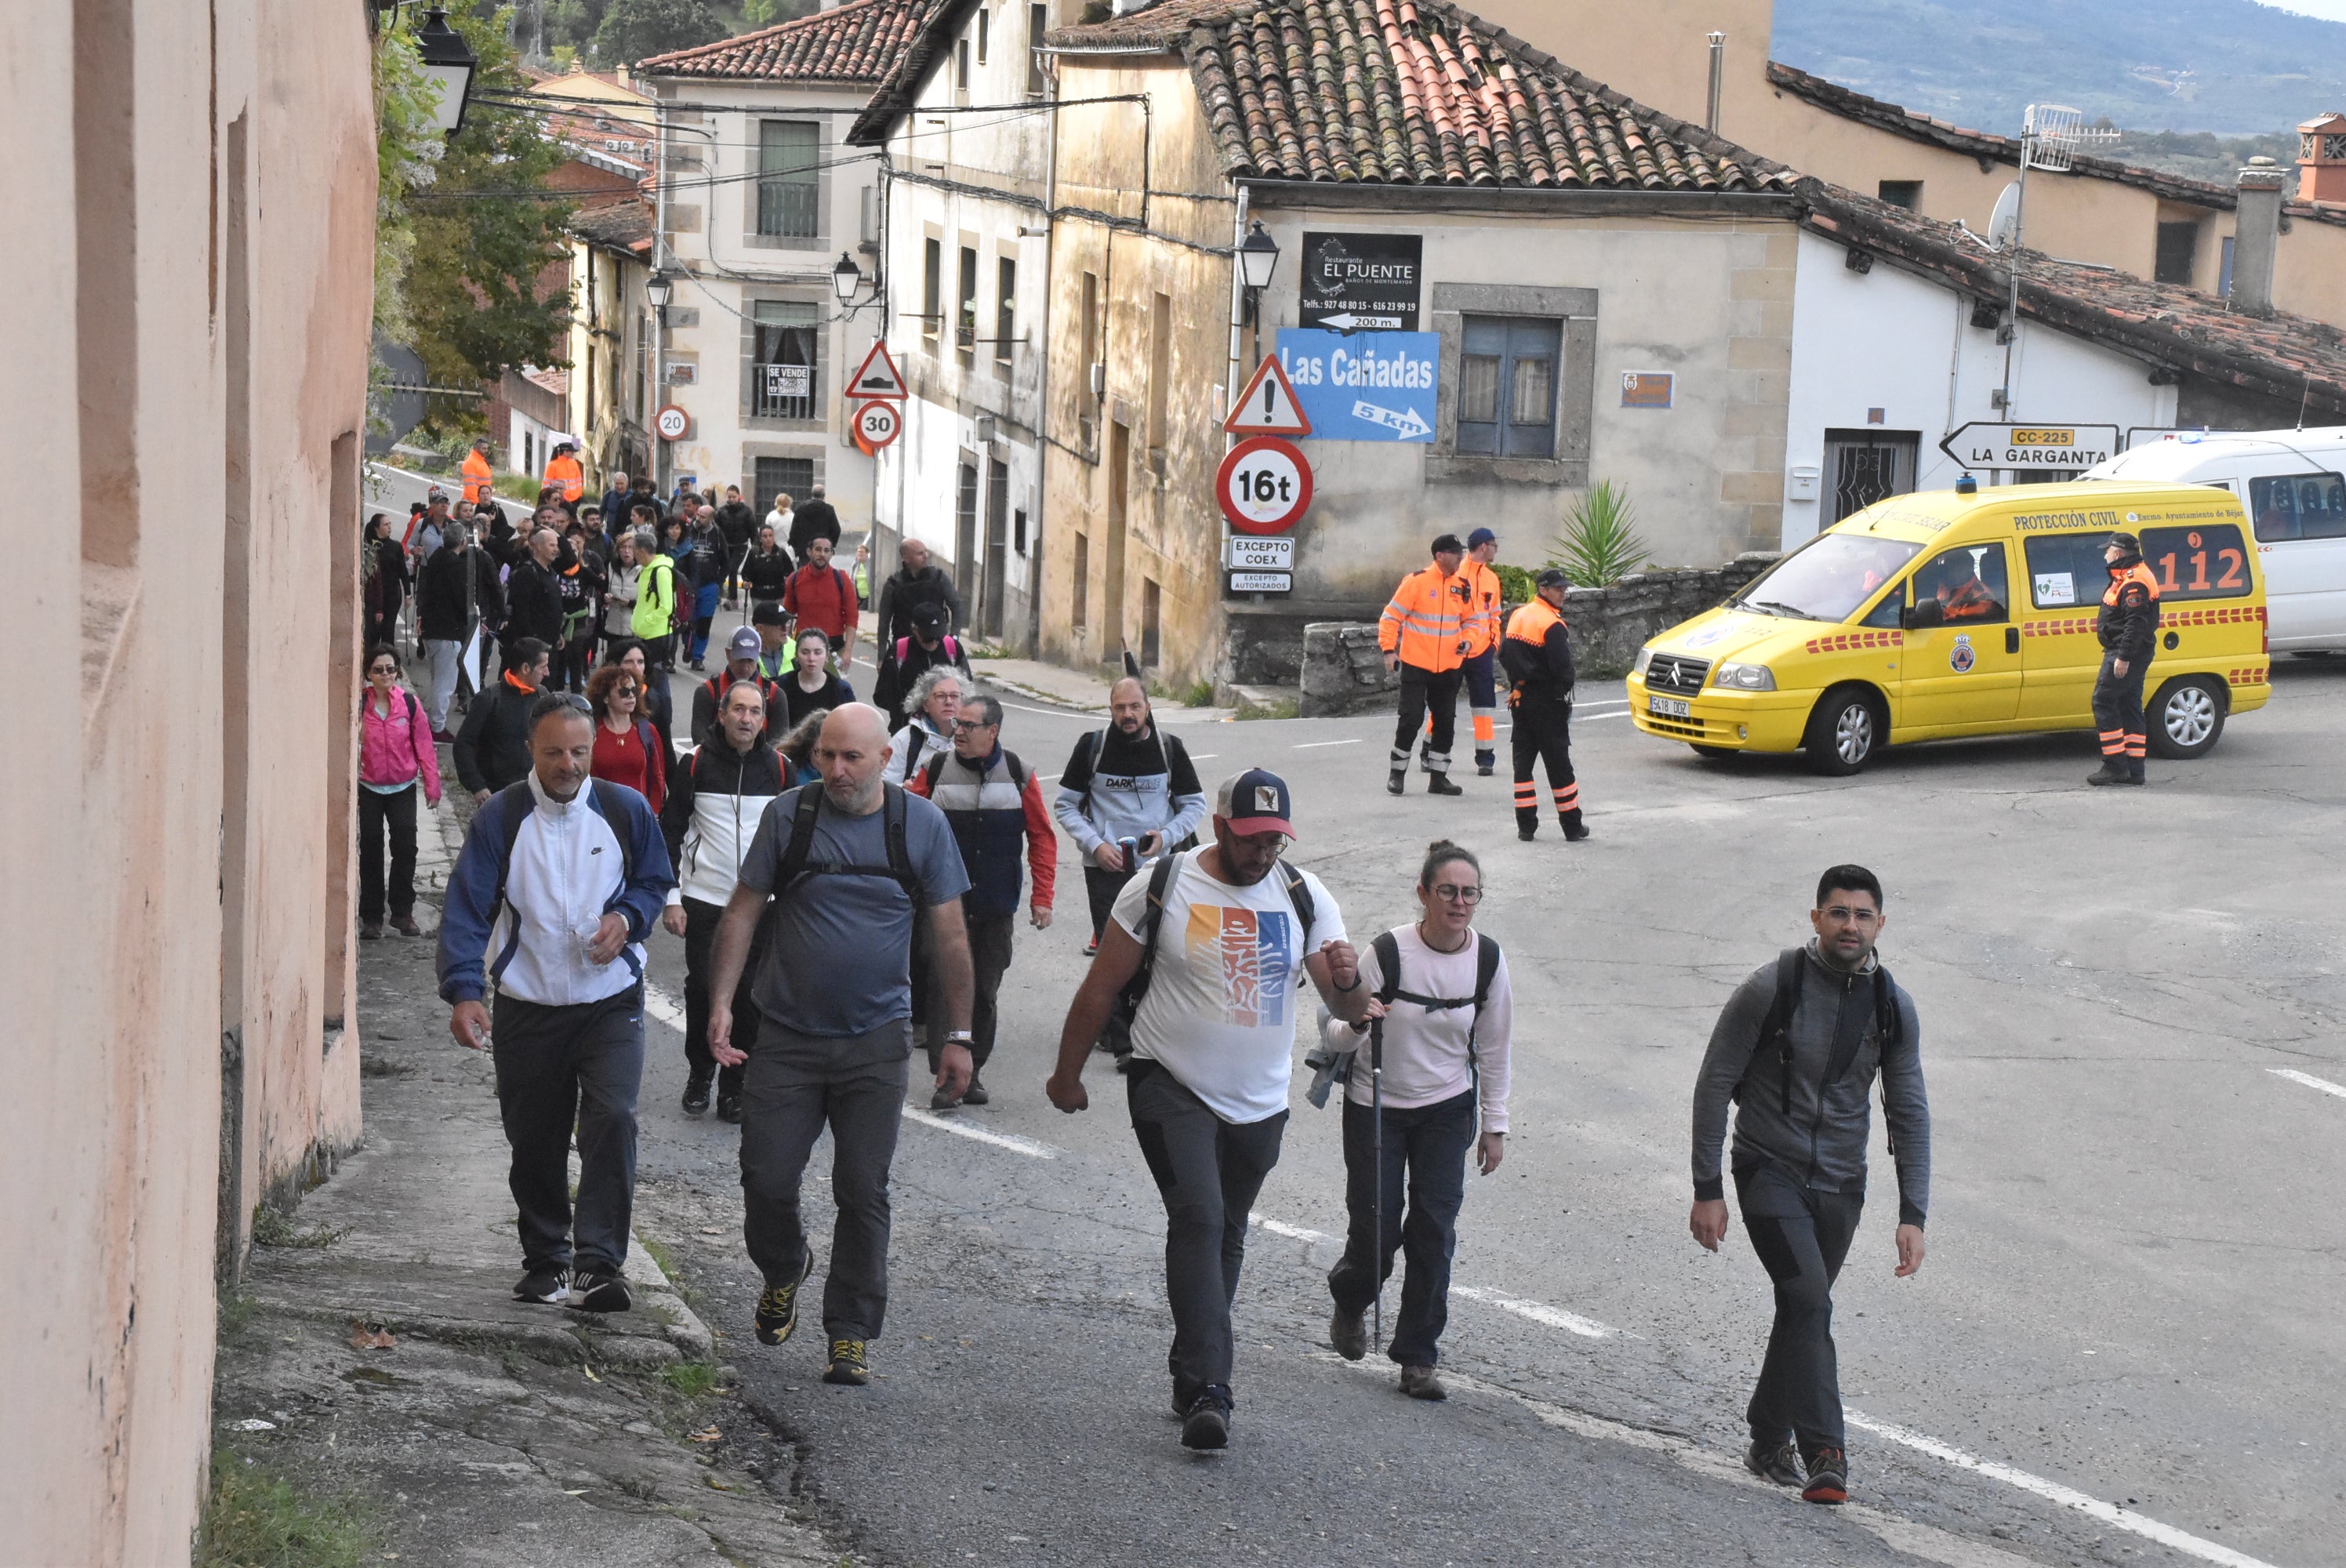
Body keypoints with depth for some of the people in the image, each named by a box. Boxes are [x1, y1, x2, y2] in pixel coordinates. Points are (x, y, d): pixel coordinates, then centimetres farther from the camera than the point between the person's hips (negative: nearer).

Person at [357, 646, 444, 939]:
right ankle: (371, 917, 13)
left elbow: (423, 744, 1)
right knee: (371, 850, 4)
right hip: (369, 788, 0)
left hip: (403, 788, 0)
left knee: (405, 848, -8)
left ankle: (402, 912, 6)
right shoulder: (360, 704, -5)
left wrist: (432, 784, 0)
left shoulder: (409, 703, -4)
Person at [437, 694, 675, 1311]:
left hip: (612, 1002, 0)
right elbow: (466, 910, -8)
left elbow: (656, 881, 14)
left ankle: (599, 1265, -16)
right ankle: (545, 1260, 26)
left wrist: (628, 918, -9)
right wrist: (463, 992, -21)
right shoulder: (500, 818, -5)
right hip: (528, 1006, 0)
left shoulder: (626, 810, 0)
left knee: (612, 1121, -17)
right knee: (534, 1143, 8)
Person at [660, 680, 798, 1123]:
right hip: (704, 901, -1)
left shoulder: (780, 770, 4)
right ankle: (699, 1075, 19)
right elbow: (671, 832, 3)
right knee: (702, 990, 1)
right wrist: (672, 897, -2)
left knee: (748, 997, -1)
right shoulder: (697, 765, 0)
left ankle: (734, 1086, 10)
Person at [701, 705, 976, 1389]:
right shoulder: (788, 815, -1)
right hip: (786, 1037, 1)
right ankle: (784, 1271, 33)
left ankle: (851, 1336, 12)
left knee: (863, 1191, 1)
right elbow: (742, 912, 3)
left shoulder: (920, 825, -1)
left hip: (876, 1044, 0)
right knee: (766, 1179, 1)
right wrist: (719, 1003, -6)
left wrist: (957, 1035, 4)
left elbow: (949, 938, 5)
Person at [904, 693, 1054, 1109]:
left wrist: (1042, 896, 3)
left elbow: (1042, 837, 7)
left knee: (985, 991, 9)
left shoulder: (1017, 774, 2)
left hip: (997, 905, 2)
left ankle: (974, 1071, 21)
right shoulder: (935, 769, -1)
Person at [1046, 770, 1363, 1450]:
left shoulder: (1304, 897, 2)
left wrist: (1348, 980, -24)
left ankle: (1192, 1376, 28)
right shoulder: (1159, 889, -6)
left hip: (1259, 1104, 4)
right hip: (1172, 1088, -4)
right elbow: (1101, 988, 2)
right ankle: (1207, 1391, -26)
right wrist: (1067, 1075, 7)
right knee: (1199, 1218, -20)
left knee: (1225, 1238, 13)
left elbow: (1348, 1011, 0)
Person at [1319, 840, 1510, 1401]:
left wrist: (1494, 1125, 7)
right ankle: (1350, 1302, 34)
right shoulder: (1387, 953, -19)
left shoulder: (1488, 960, -8)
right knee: (1375, 1230, -1)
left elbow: (1492, 1047, 5)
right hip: (1376, 1106, -2)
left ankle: (1418, 1356, 8)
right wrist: (1357, 1022, -34)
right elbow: (1338, 1038, -11)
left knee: (1434, 1232, -5)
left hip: (1448, 1110, 2)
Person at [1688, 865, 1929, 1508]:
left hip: (1840, 1184, 4)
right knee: (1810, 1299, -20)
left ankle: (1768, 1442, 29)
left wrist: (1912, 1214, -3)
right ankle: (1824, 1455, -22)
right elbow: (1714, 1085, -8)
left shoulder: (1893, 1006, -1)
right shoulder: (1770, 988, -13)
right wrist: (1707, 1190, -10)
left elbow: (1909, 1113, 4)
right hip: (1769, 1171, -4)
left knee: (1804, 1310, 13)